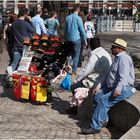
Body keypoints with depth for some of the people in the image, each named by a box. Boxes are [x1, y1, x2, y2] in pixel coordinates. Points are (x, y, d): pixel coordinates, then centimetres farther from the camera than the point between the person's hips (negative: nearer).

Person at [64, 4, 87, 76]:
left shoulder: (67, 17, 5)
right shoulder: (78, 18, -11)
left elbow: (65, 29, 13)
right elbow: (82, 30, -9)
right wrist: (85, 39, 0)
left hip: (69, 39, 5)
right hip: (76, 39, -5)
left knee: (70, 54, 19)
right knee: (76, 55, 3)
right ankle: (74, 71, 4)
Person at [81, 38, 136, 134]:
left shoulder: (123, 58, -13)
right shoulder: (117, 58, 21)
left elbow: (124, 76, -26)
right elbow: (110, 76, 22)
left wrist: (118, 89, -38)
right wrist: (99, 86, 12)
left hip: (124, 88, -10)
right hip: (113, 87, 10)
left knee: (104, 100, -24)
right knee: (98, 95, -4)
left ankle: (95, 127, -22)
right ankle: (104, 119, -1)